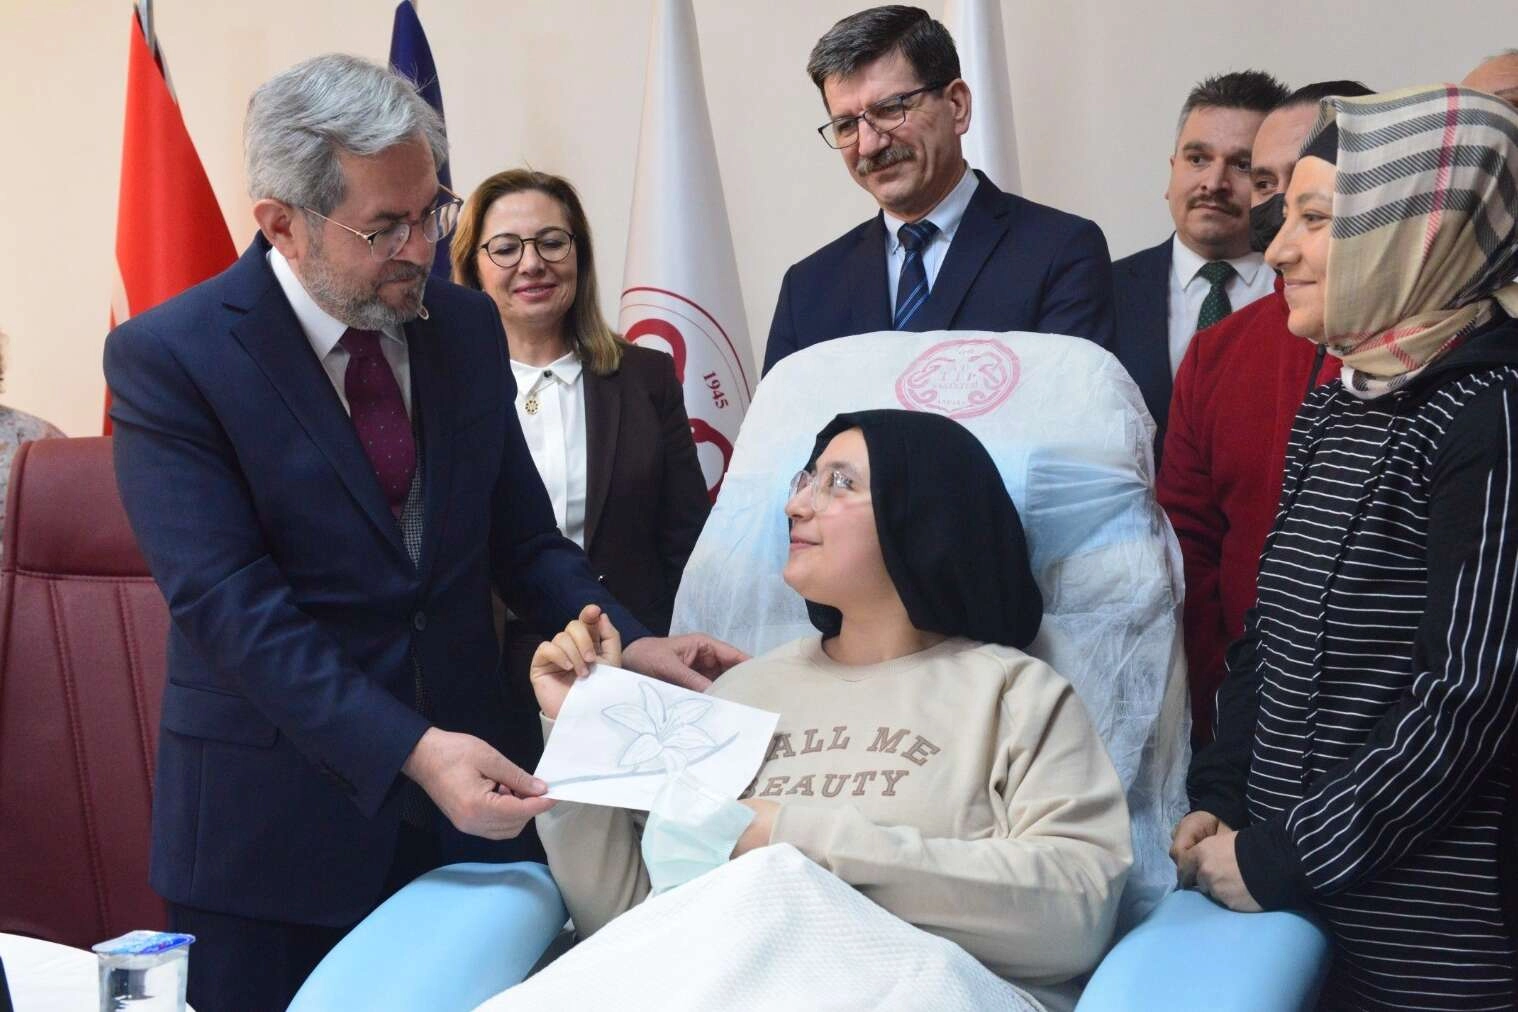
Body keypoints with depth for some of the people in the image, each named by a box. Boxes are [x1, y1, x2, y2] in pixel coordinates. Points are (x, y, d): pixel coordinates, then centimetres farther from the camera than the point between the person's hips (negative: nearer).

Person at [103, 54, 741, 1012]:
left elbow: (522, 537, 9)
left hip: (463, 793, 5)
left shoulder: (468, 325, 5)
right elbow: (228, 602, -20)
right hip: (276, 820, -4)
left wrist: (629, 644, -9)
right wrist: (409, 749, -30)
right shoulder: (167, 357, -12)